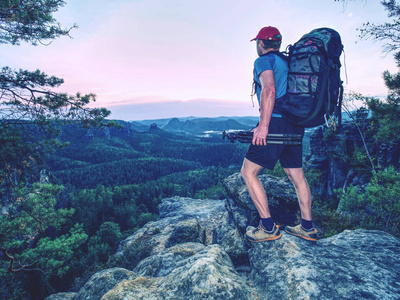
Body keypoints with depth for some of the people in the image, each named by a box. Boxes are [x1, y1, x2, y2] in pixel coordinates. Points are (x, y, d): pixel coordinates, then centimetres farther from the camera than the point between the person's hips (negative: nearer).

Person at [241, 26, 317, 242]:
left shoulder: (264, 60, -1)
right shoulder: (287, 62, 25)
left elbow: (269, 90, -19)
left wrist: (263, 125, -22)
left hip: (276, 122, -9)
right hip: (295, 124, 9)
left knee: (248, 172, -3)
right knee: (296, 175, 13)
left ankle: (268, 227, -1)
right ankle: (307, 228, 22)